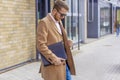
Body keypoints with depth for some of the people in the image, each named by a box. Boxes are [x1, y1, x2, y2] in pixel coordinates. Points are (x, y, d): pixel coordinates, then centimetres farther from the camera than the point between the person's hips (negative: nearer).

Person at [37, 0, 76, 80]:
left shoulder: (59, 22, 13)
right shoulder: (44, 22, -14)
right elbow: (41, 45, -19)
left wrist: (67, 42, 3)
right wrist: (54, 58, -22)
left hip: (64, 61, 8)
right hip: (53, 64, -8)